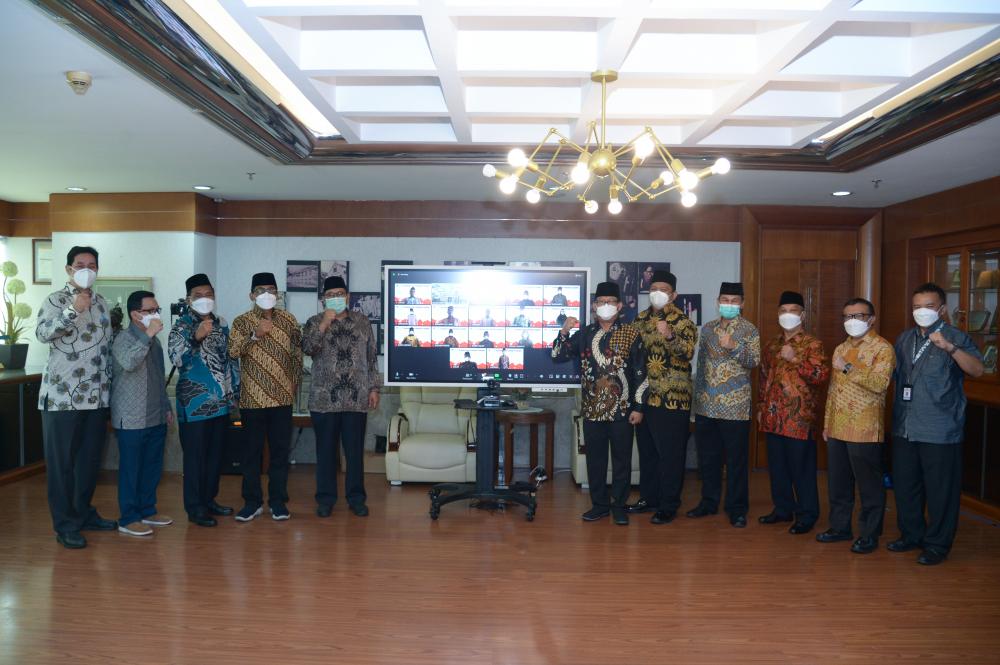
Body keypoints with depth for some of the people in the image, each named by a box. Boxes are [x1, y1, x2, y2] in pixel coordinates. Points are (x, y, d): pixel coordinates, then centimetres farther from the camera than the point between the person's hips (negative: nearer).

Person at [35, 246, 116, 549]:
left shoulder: (101, 303, 13)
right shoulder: (55, 300, -4)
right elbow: (42, 334, -20)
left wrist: (109, 387, 16)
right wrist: (74, 310, -31)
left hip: (96, 396, 6)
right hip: (62, 395, -6)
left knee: (90, 458, 13)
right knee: (61, 461, 2)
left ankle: (84, 513, 26)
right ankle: (65, 525, 11)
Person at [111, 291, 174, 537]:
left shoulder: (153, 340, 14)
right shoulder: (124, 338, -11)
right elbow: (128, 362, -34)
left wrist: (167, 406, 21)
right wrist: (147, 335, -31)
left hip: (156, 417, 8)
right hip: (132, 419, -8)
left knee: (153, 467, 14)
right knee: (131, 468, 1)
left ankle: (147, 510, 26)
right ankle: (128, 519, 10)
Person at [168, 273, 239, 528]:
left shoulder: (221, 324, 10)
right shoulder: (182, 325, -7)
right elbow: (176, 358, -22)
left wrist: (235, 390, 16)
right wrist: (196, 337, -36)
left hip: (221, 401, 6)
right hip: (195, 403, -6)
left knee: (216, 454, 13)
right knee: (195, 456, 1)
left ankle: (209, 499, 26)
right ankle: (194, 507, 10)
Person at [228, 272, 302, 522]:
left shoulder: (288, 319, 6)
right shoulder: (242, 321, 0)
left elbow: (297, 352, 10)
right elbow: (232, 353, -12)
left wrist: (295, 381, 4)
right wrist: (254, 335, -24)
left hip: (283, 397, 2)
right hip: (253, 397, -1)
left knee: (280, 450, 6)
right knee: (252, 450, 6)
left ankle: (278, 501, 16)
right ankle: (252, 502, 17)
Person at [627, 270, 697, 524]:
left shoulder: (682, 322, -8)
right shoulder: (641, 319, 10)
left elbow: (687, 353, -24)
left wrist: (669, 336, -41)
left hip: (672, 398, -6)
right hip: (645, 396, 6)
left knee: (670, 454, 1)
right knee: (646, 450, 15)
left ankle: (669, 506, 11)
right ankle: (649, 498, 28)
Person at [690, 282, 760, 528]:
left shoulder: (749, 330, -2)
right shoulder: (707, 328, 11)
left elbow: (754, 362, -13)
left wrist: (733, 346, -28)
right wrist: (698, 393, 13)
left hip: (734, 406, -4)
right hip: (706, 405, 4)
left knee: (736, 459, 2)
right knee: (707, 457, 11)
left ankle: (737, 509, 12)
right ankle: (709, 502, 25)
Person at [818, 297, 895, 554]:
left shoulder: (882, 348, -7)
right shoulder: (840, 349, 16)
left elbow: (880, 384, -22)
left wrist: (849, 368, -21)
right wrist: (827, 423, 17)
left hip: (865, 430, -7)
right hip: (838, 428, 7)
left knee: (869, 485, 3)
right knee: (837, 482, 14)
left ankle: (869, 534, 14)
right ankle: (840, 526, 27)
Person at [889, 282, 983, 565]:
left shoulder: (955, 337, -6)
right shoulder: (905, 339, 13)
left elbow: (977, 369, -23)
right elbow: (893, 374, 24)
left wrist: (949, 347, -34)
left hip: (940, 432, -6)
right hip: (905, 430, 6)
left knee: (940, 490, 3)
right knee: (905, 486, 15)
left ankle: (937, 544, 16)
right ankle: (911, 534, 31)